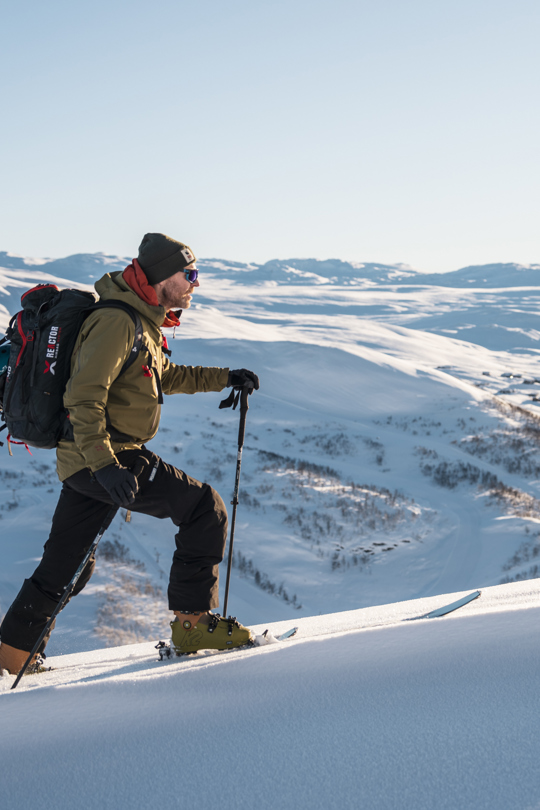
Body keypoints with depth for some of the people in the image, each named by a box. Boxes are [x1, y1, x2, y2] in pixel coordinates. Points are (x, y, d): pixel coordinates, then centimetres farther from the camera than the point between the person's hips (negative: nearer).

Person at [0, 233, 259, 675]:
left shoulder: (143, 323, 17)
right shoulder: (116, 322, -16)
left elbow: (165, 376, 35)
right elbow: (84, 398, -24)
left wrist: (225, 378, 28)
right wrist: (105, 464, -33)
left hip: (89, 459, 10)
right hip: (109, 455, -10)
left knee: (66, 568, 14)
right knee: (204, 508, -7)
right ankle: (194, 621, -2)